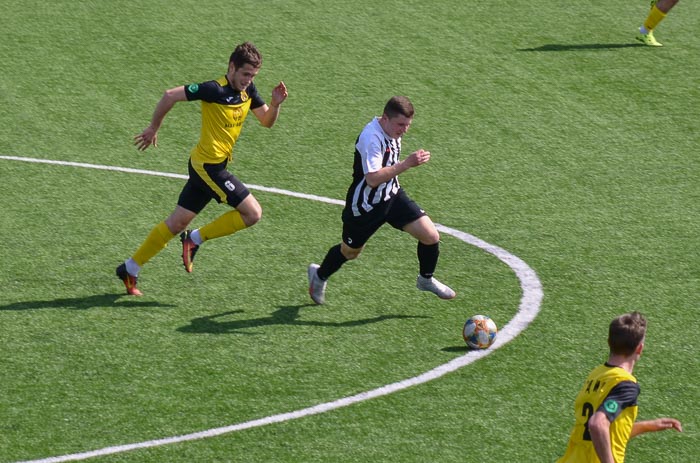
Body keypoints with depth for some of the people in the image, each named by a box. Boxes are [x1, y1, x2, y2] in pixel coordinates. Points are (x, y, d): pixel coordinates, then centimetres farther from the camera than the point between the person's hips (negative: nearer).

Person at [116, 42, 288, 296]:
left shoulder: (248, 90, 5)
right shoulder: (215, 90, -19)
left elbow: (267, 121, 13)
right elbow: (170, 95, -17)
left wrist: (275, 104, -8)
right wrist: (153, 128, -7)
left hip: (207, 167, 9)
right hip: (208, 165, -9)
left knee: (178, 222, 13)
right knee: (252, 213, -10)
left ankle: (130, 268, 20)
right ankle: (195, 239, 1)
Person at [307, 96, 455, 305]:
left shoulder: (392, 132, -1)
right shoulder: (371, 137, -30)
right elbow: (372, 178, -38)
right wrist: (407, 164, -40)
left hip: (392, 196, 7)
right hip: (366, 205, -7)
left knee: (431, 236, -6)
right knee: (350, 252, 15)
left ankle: (426, 279, 21)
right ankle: (319, 275, 47)